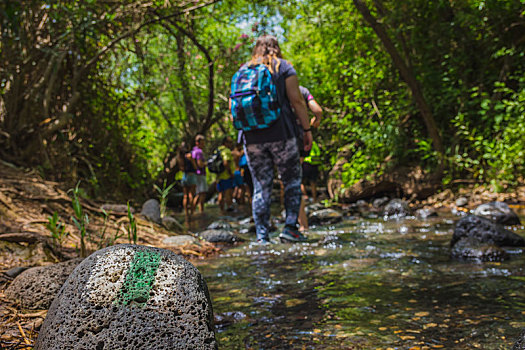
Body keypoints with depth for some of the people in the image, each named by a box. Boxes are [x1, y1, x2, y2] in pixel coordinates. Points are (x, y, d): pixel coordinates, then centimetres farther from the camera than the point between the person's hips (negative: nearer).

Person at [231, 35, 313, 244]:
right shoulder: (283, 67, 4)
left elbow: (232, 104, 11)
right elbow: (296, 101, -3)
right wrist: (307, 129, 0)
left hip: (252, 137, 3)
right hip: (281, 134, -3)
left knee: (261, 186, 6)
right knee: (292, 180, 9)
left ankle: (262, 236, 5)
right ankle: (290, 227, 0)